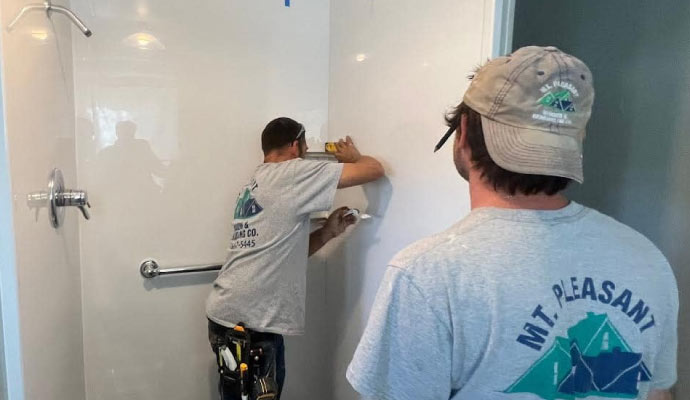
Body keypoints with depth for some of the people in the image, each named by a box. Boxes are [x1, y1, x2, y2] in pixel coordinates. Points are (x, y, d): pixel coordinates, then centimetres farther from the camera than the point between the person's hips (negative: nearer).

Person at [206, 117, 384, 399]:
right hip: (247, 322, -9)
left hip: (230, 315, 9)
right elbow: (374, 170, -9)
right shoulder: (292, 174, -10)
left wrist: (328, 231, 10)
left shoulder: (254, 186, 17)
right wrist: (353, 156, 12)